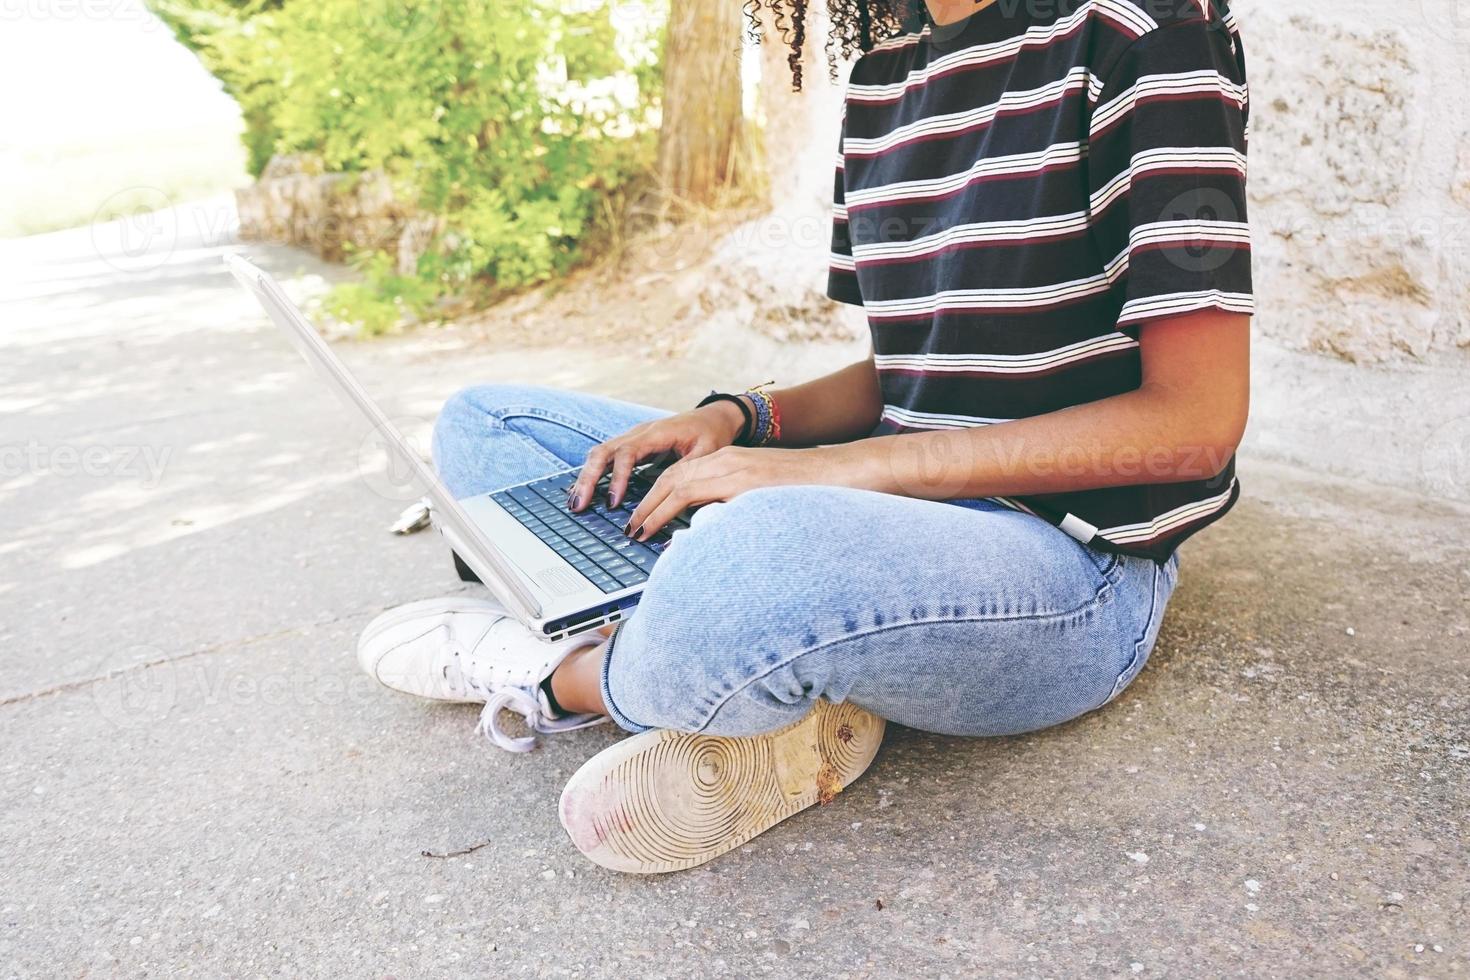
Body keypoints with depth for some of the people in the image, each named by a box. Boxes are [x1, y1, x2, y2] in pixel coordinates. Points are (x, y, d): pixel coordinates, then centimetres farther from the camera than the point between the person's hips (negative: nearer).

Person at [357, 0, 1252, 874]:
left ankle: (557, 676, -6)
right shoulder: (882, 77, 13)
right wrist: (739, 419, -2)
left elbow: (1194, 421, -17)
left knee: (752, 556, -42)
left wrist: (840, 467, -20)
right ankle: (791, 698, -13)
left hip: (1073, 571, -7)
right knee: (483, 424, 6)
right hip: (892, 516, 8)